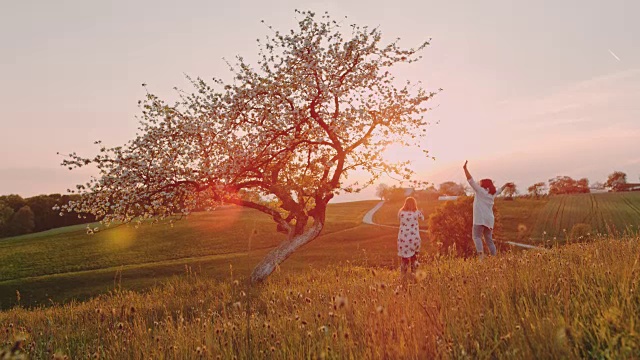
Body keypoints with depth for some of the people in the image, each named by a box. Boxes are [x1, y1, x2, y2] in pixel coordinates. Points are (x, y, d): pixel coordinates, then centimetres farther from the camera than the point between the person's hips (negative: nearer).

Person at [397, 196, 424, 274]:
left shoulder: (401, 212, -8)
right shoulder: (417, 212, -8)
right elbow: (422, 218, 11)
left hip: (403, 237, 0)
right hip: (414, 237, 0)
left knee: (404, 254, 12)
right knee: (414, 254, 20)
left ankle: (404, 272, 17)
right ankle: (413, 270, 26)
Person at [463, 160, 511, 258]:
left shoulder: (480, 191, 1)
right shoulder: (492, 194, 18)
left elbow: (470, 180, -3)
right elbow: (499, 190, 40)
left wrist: (465, 168, -1)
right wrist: (505, 185, 58)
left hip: (480, 220, -7)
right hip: (489, 220, 7)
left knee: (476, 236, -9)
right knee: (489, 240, 12)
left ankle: (481, 254, -27)